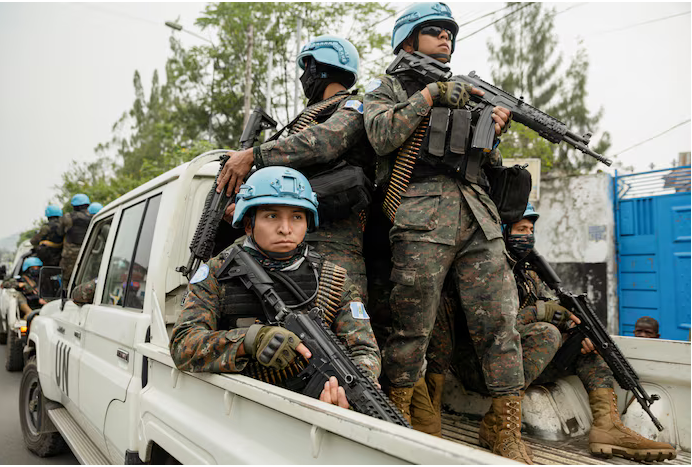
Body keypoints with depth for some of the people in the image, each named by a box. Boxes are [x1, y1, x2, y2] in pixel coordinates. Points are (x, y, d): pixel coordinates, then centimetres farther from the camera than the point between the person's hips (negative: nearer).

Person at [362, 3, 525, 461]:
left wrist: (492, 131, 6)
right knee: (412, 328, -4)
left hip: (479, 219, 5)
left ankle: (510, 438, 5)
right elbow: (382, 136, -6)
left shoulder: (463, 90, 31)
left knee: (500, 323, -2)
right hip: (421, 219, -5)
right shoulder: (386, 87, 17)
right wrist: (429, 94, -5)